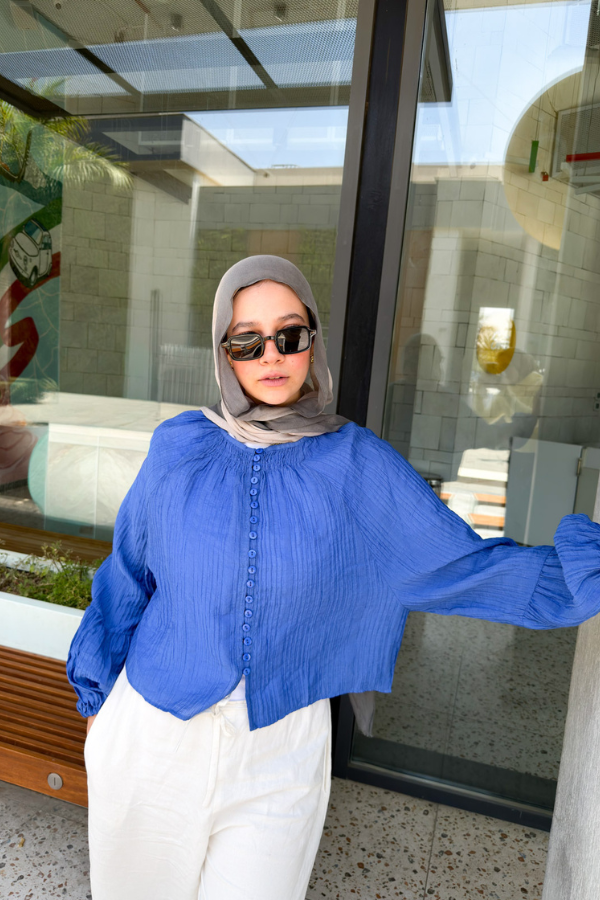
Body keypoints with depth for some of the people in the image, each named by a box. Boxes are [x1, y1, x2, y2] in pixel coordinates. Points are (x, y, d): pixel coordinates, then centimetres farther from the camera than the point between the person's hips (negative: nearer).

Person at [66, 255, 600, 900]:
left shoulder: (359, 465, -9)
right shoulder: (178, 448, -6)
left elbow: (465, 563, -6)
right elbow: (128, 575, 5)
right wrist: (96, 690, 12)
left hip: (278, 750, -1)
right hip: (154, 732, 2)